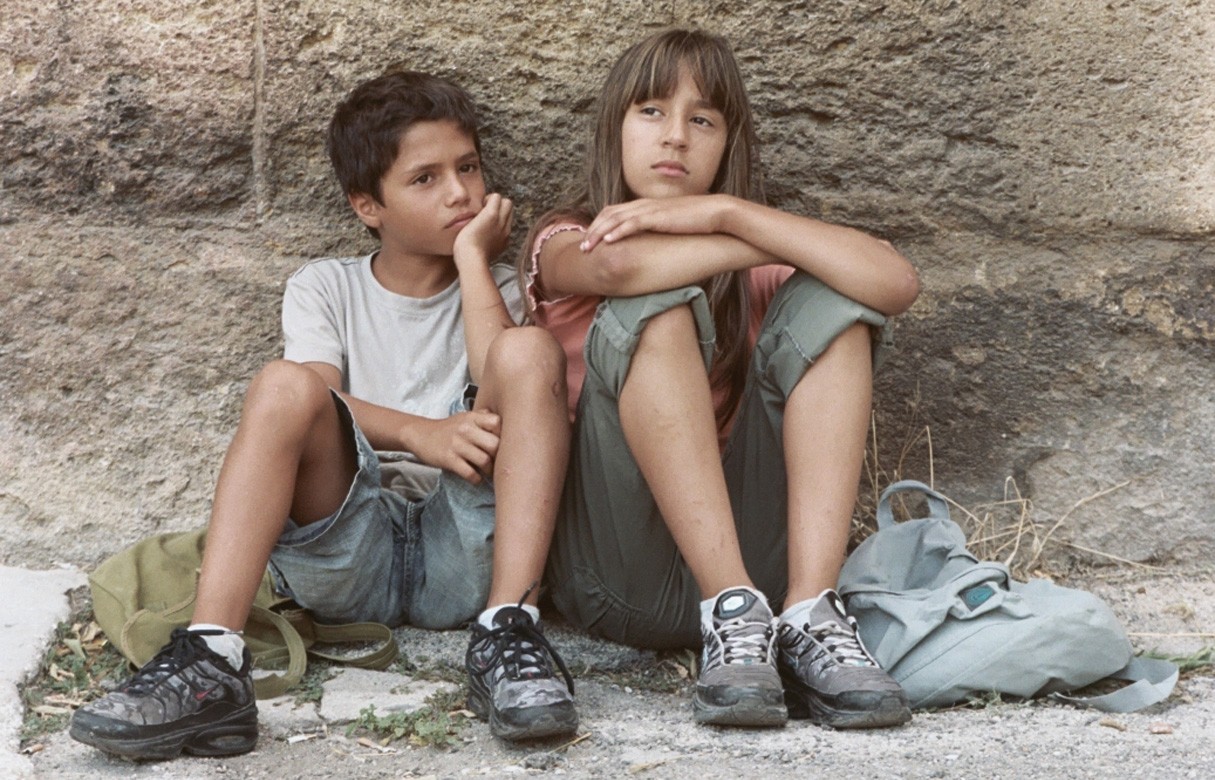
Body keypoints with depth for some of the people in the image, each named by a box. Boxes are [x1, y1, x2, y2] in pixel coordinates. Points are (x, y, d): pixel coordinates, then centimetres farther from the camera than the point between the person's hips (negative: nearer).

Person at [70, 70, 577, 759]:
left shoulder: (496, 288, 15)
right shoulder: (325, 289, 14)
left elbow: (504, 396, -9)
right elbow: (319, 404, -7)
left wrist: (473, 256, -2)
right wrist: (421, 434, -25)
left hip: (467, 553, 0)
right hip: (348, 559, 0)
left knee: (531, 348, -20)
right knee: (285, 384, -26)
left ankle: (509, 634, -31)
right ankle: (211, 663, -40)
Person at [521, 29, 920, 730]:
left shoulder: (754, 273, 12)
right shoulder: (568, 242, 7)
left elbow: (898, 285, -10)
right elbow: (621, 267, -22)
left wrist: (728, 212, -14)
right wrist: (778, 242, -9)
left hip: (750, 552, 3)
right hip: (620, 577, -3)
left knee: (823, 303, -11)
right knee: (653, 306, -21)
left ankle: (809, 619, -25)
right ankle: (736, 619, -31)